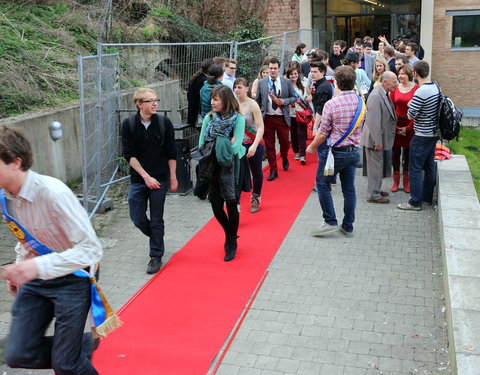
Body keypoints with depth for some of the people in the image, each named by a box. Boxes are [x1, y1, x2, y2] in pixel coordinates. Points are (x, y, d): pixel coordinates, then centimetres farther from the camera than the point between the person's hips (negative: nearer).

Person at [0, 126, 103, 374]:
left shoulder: (53, 193, -27)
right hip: (35, 278, 7)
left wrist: (37, 266, -37)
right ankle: (85, 344, 24)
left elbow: (91, 249, -29)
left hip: (72, 278, -6)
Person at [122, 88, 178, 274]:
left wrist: (173, 177, 0)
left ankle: (156, 256, 20)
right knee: (138, 219, 5)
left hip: (160, 179, -1)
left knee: (156, 220, 5)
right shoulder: (128, 124, -5)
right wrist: (146, 176, -15)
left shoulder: (164, 123, -5)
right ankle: (156, 239, 35)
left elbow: (171, 153, 0)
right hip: (138, 180, 1)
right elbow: (128, 154, -8)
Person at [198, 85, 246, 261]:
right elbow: (201, 143, -1)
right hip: (213, 168, 4)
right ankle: (229, 234, 36)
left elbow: (235, 147, -15)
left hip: (230, 168, -4)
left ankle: (232, 243, 24)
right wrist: (225, 145, -11)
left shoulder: (238, 119, -7)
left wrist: (215, 147, -13)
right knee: (216, 207, 7)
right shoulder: (209, 118, 4)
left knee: (231, 204, 4)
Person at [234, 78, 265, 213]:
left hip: (254, 145, -2)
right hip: (238, 144, 2)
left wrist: (254, 146, -28)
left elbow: (261, 127, -17)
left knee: (256, 172, 14)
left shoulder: (252, 104, -13)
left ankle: (255, 198, 36)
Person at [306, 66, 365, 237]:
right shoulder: (360, 102, 2)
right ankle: (348, 226, 19)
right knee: (349, 189, 12)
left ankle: (330, 222, 7)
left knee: (322, 185, 10)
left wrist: (311, 147, 3)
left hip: (336, 151, -6)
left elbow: (323, 133, -13)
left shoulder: (331, 104, -16)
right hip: (354, 151, 6)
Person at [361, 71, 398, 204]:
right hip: (374, 138, -10)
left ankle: (376, 190, 33)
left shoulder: (384, 94, 8)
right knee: (375, 166, -1)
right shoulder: (375, 96, -23)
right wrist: (377, 142, -24)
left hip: (380, 138, 10)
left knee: (377, 165, 20)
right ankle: (374, 195, 9)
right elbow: (374, 121, -26)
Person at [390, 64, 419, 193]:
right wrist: (395, 126, -5)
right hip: (396, 125, 2)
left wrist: (408, 128, -10)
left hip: (410, 125, -2)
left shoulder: (416, 88, -6)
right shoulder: (395, 88, 3)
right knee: (395, 152, 5)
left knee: (408, 153, 7)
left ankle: (406, 182, 19)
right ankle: (396, 181, 18)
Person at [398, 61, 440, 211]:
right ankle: (427, 197, 29)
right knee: (429, 166, 18)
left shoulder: (420, 92, -23)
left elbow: (411, 115, -19)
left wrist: (410, 106, 1)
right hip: (434, 133, 9)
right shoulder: (436, 87, 4)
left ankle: (415, 202, 5)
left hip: (422, 136, -9)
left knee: (415, 169, 0)